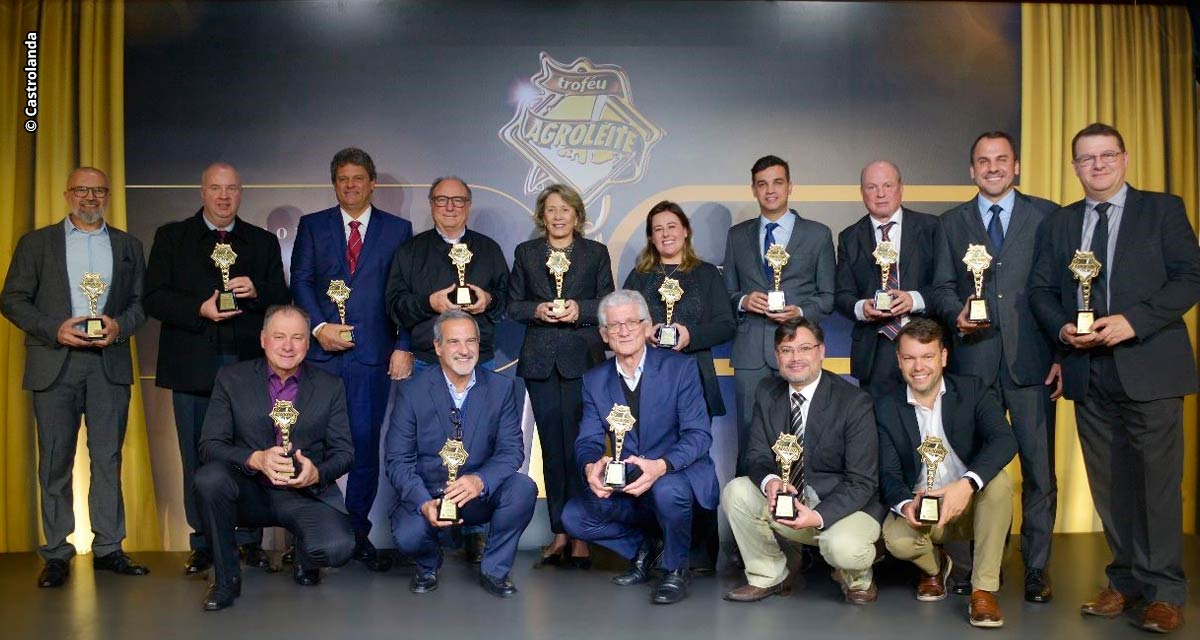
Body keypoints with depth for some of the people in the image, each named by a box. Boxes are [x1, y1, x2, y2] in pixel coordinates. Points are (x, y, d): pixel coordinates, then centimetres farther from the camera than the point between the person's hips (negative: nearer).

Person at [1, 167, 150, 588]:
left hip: (109, 363, 1)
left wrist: (121, 325, -10)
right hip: (54, 363, -1)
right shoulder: (36, 243, 9)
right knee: (55, 460, 2)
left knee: (108, 457, 3)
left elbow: (142, 300, 10)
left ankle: (108, 548, 9)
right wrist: (54, 329, -11)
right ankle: (56, 553, 9)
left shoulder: (127, 246, 14)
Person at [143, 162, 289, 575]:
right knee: (198, 459, 5)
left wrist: (255, 292, -11)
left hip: (248, 365, 0)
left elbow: (282, 301, 10)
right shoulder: (171, 237, 10)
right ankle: (203, 544, 15)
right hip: (193, 366, 0)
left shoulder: (263, 242, 14)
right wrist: (200, 309, -13)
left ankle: (250, 541, 10)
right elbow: (153, 298, 2)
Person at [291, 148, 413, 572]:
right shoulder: (312, 226, 13)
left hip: (373, 353, -1)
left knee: (365, 444, -1)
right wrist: (318, 327, -10)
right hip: (321, 351, 1)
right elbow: (300, 282, 6)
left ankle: (358, 532, 10)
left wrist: (404, 346, -4)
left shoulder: (398, 230, 10)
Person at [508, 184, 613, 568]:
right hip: (540, 360, 2)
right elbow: (512, 304, 11)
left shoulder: (596, 253, 11)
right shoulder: (526, 252, 14)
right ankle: (559, 533, 9)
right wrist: (536, 310, -8)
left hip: (582, 359, -2)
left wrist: (579, 309, -12)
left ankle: (581, 536, -2)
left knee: (579, 446, -7)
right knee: (551, 446, 4)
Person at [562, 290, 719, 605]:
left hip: (678, 476, -4)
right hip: (623, 488, 4)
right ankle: (642, 545, 11)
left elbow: (699, 434, -14)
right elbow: (588, 441, -1)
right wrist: (591, 467, -27)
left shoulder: (680, 368, -7)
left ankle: (675, 570, -7)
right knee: (574, 516, -18)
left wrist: (661, 466, -34)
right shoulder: (594, 380, 5)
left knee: (667, 490, -37)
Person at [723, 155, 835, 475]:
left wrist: (800, 312, -10)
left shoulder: (818, 234, 8)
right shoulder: (738, 235, 14)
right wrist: (743, 301, -5)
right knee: (749, 432, 2)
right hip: (751, 350, 2)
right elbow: (728, 292, 17)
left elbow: (827, 296, 8)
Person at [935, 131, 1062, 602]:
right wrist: (957, 314, -11)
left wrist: (1064, 354, -2)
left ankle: (1036, 568, 13)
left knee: (1039, 470, 1)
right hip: (974, 364, 2)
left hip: (1032, 362, -1)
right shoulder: (952, 223, 13)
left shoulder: (1046, 215, 7)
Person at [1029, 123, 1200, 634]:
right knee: (1108, 483, 8)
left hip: (1149, 367, -4)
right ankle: (1126, 581, 19)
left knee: (1157, 480, -2)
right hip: (1089, 374, 4)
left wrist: (1133, 321, -17)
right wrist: (1062, 329, -8)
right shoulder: (1057, 224, 14)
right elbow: (1040, 289, 12)